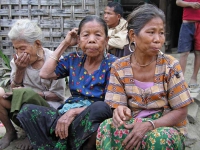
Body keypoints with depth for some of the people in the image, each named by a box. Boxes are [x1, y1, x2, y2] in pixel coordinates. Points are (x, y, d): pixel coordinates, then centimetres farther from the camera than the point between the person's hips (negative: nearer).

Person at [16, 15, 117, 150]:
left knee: (100, 107, -39)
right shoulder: (74, 59, 10)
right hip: (68, 112, 4)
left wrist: (74, 112, -23)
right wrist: (64, 44, 7)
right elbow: (45, 74, 5)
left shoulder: (112, 64, -5)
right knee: (28, 110, -17)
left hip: (93, 118, -3)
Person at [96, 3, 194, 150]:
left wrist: (149, 125, -23)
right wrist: (120, 111, -29)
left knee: (159, 138, -35)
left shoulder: (170, 66, -10)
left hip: (166, 127, -1)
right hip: (134, 124, 1)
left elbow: (181, 112, -8)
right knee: (106, 127, -29)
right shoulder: (119, 67, -4)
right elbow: (117, 106, -3)